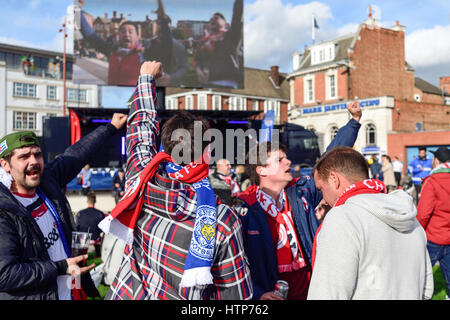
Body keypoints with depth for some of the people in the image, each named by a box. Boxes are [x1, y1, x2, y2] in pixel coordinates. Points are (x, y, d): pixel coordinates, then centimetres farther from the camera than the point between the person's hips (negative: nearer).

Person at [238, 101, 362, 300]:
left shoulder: (301, 192, 1)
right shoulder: (245, 210, -13)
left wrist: (354, 120, 8)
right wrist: (258, 294, -23)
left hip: (309, 291, 5)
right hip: (272, 295, -5)